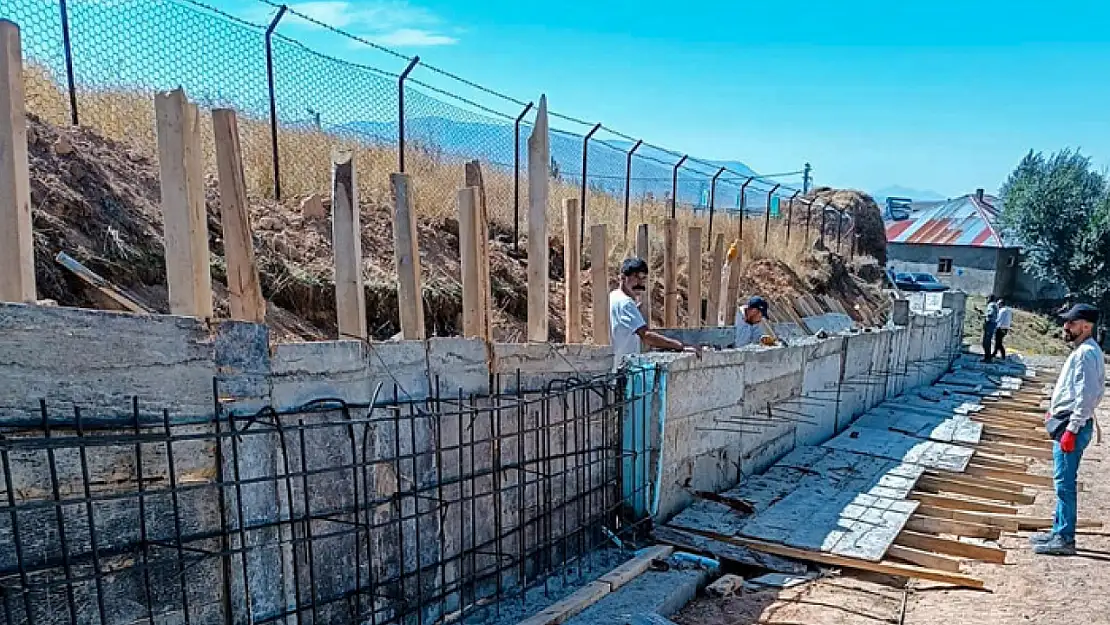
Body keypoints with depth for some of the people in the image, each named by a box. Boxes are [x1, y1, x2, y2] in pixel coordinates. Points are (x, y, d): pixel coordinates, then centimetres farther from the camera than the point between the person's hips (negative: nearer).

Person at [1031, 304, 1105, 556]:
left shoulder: (1087, 353, -17)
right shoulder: (1081, 351, 14)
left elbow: (1087, 396, -22)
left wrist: (1072, 430, -23)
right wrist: (1055, 410, 24)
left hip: (1073, 425, -11)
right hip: (1065, 422, 11)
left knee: (1065, 482, -6)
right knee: (1062, 481, 15)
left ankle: (1065, 539, 1)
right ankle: (1059, 531, 24)